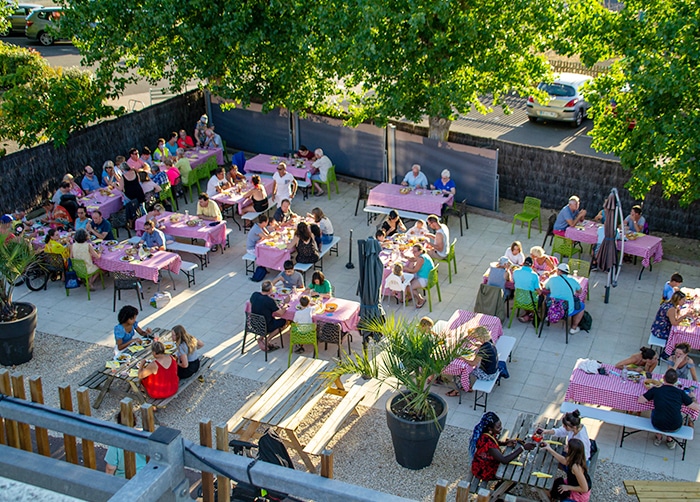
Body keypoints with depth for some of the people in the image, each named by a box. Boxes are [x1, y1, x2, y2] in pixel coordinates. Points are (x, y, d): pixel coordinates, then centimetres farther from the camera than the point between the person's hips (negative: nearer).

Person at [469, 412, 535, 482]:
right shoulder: (487, 442, -39)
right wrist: (523, 447, -40)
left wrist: (506, 443, -9)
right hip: (484, 472, -8)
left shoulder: (489, 433, -13)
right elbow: (504, 460, -39)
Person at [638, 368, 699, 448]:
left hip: (658, 426, 0)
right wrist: (693, 397, 18)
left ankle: (659, 437, 37)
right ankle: (669, 440, 35)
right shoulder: (680, 393, -7)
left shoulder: (655, 390, -10)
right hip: (675, 428, 1)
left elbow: (639, 401, -2)